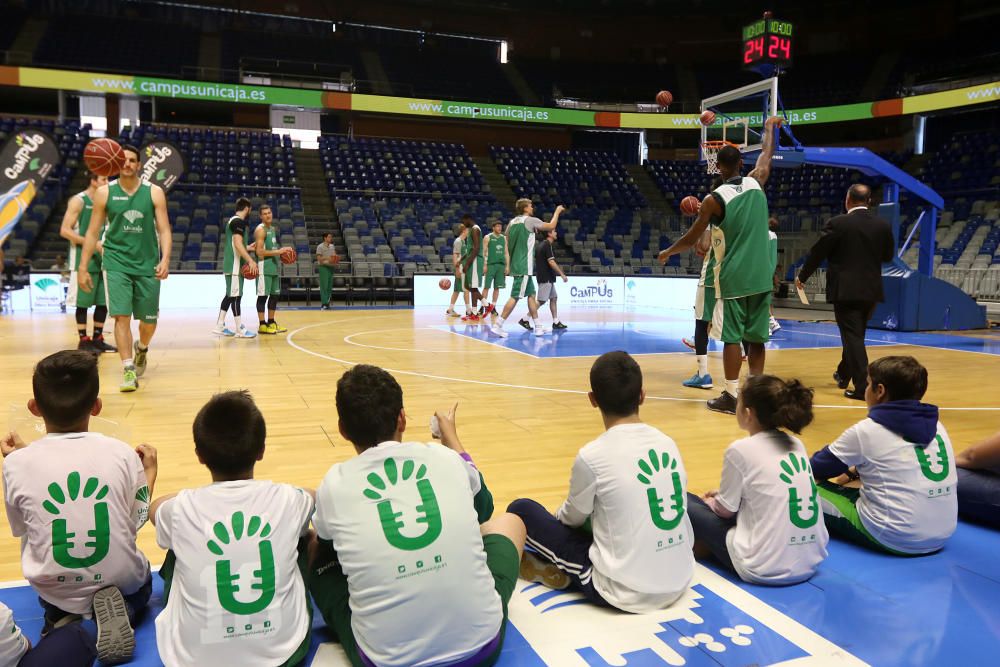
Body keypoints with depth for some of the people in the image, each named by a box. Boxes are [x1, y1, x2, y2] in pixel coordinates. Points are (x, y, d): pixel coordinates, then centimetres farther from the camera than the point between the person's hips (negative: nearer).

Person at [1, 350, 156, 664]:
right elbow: (138, 522, -2)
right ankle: (121, 610, 0)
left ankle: (62, 620, 6)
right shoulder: (122, 454, -14)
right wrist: (150, 471, 13)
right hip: (121, 583, 0)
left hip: (54, 590, 1)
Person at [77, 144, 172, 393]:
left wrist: (165, 259, -20)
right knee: (122, 316, -12)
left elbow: (164, 230, -4)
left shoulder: (154, 192, -1)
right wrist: (83, 268, 0)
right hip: (116, 263, -1)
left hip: (147, 264, 1)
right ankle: (128, 370, -9)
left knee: (149, 320, 9)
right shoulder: (105, 192, 0)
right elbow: (93, 233, 3)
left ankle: (141, 349, 41)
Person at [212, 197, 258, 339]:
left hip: (231, 264, 10)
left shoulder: (232, 220, 18)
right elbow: (238, 243, -23)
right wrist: (250, 260, -26)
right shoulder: (239, 221, -13)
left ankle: (219, 326, 15)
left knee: (230, 295, 13)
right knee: (236, 295, -7)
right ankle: (239, 329, -5)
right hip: (235, 265, -10)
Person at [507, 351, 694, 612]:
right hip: (679, 585, 6)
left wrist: (559, 514, 26)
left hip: (625, 592, -6)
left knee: (521, 510, 4)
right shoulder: (668, 443, -1)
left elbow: (572, 519, 1)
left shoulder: (593, 456, -17)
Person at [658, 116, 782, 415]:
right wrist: (770, 127, 42)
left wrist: (666, 252, 15)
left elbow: (691, 239, -2)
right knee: (756, 337, 10)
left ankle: (732, 396, 1)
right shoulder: (756, 182, 3)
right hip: (761, 276, 4)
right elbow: (766, 154, 25)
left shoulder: (714, 199, -8)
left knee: (732, 337, 0)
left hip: (733, 277, -4)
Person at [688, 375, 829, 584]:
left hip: (766, 569, -7)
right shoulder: (796, 444, 6)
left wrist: (710, 501, 20)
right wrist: (723, 496, 23)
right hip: (812, 561, 7)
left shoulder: (740, 450, -13)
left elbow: (726, 510, -2)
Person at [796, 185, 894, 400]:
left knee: (853, 337, -3)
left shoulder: (837, 223, -11)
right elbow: (888, 256, 12)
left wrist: (802, 276, 8)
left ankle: (862, 387, -7)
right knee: (855, 335, 21)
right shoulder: (883, 225, 2)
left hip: (845, 290, -5)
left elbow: (818, 252, -6)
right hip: (871, 291, 5)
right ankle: (843, 374, 38)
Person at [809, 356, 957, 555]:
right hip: (943, 536, 6)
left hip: (895, 538, -6)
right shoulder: (936, 425, 7)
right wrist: (855, 471, 28)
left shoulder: (866, 430, -9)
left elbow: (817, 468, 5)